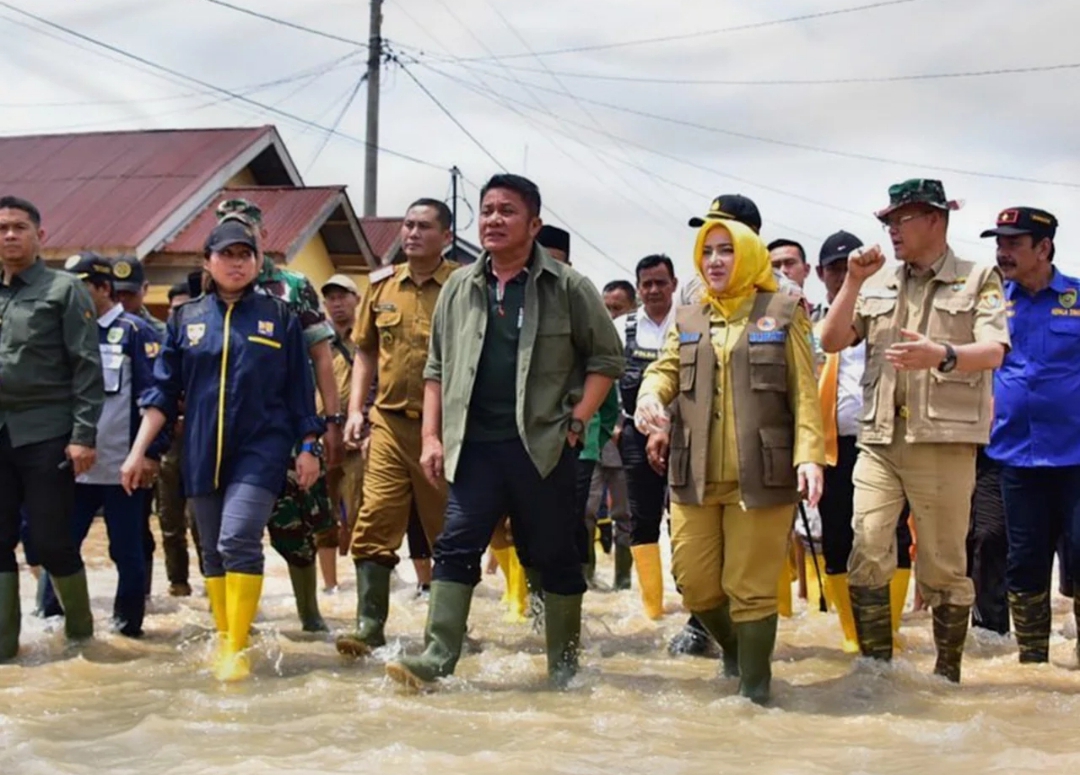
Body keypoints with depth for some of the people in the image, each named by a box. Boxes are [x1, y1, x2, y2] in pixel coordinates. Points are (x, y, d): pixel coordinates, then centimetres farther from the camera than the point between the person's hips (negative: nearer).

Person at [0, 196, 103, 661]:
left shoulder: (63, 290, 0)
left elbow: (88, 368, -5)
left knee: (50, 541, -1)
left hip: (45, 436, -4)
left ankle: (80, 631, 18)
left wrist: (84, 436, -13)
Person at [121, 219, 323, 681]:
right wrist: (138, 451, 1)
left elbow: (299, 390, 5)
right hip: (203, 453, 3)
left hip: (260, 449, -3)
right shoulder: (186, 319, 9)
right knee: (213, 553, 10)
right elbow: (163, 391, 8)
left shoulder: (279, 317, 4)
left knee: (239, 540, -17)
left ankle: (237, 648, -12)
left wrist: (308, 447, 1)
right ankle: (223, 640, 22)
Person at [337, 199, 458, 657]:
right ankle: (369, 627, -1)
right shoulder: (381, 285, 10)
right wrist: (355, 408, 8)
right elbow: (366, 352, 18)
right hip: (390, 423, 3)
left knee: (448, 531, 9)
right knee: (374, 524, -5)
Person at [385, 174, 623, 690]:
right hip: (474, 444, 3)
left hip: (542, 445, -3)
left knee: (554, 555, 6)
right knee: (456, 546, -4)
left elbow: (606, 358, 4)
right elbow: (437, 368, 14)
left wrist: (576, 421, -6)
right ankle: (437, 658, -3)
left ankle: (564, 665, 19)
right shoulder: (459, 288, 11)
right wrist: (432, 436, 6)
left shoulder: (567, 288, 0)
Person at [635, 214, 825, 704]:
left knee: (751, 587, 0)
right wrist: (649, 397, -20)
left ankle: (753, 690, 15)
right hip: (695, 477, 4)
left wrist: (809, 454, -14)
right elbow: (665, 368, 4)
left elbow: (804, 392, -1)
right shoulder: (687, 321, 17)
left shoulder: (782, 314, 5)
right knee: (695, 583, 8)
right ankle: (734, 649, 36)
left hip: (760, 476, -4)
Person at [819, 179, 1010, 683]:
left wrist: (941, 355, -30)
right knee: (866, 556, -5)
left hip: (944, 440, -3)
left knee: (943, 565, 4)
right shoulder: (878, 286, 15)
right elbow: (831, 342, 8)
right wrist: (854, 282, -2)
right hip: (879, 439, 3)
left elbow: (993, 352, -10)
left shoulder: (978, 279, 4)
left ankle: (947, 674, 18)